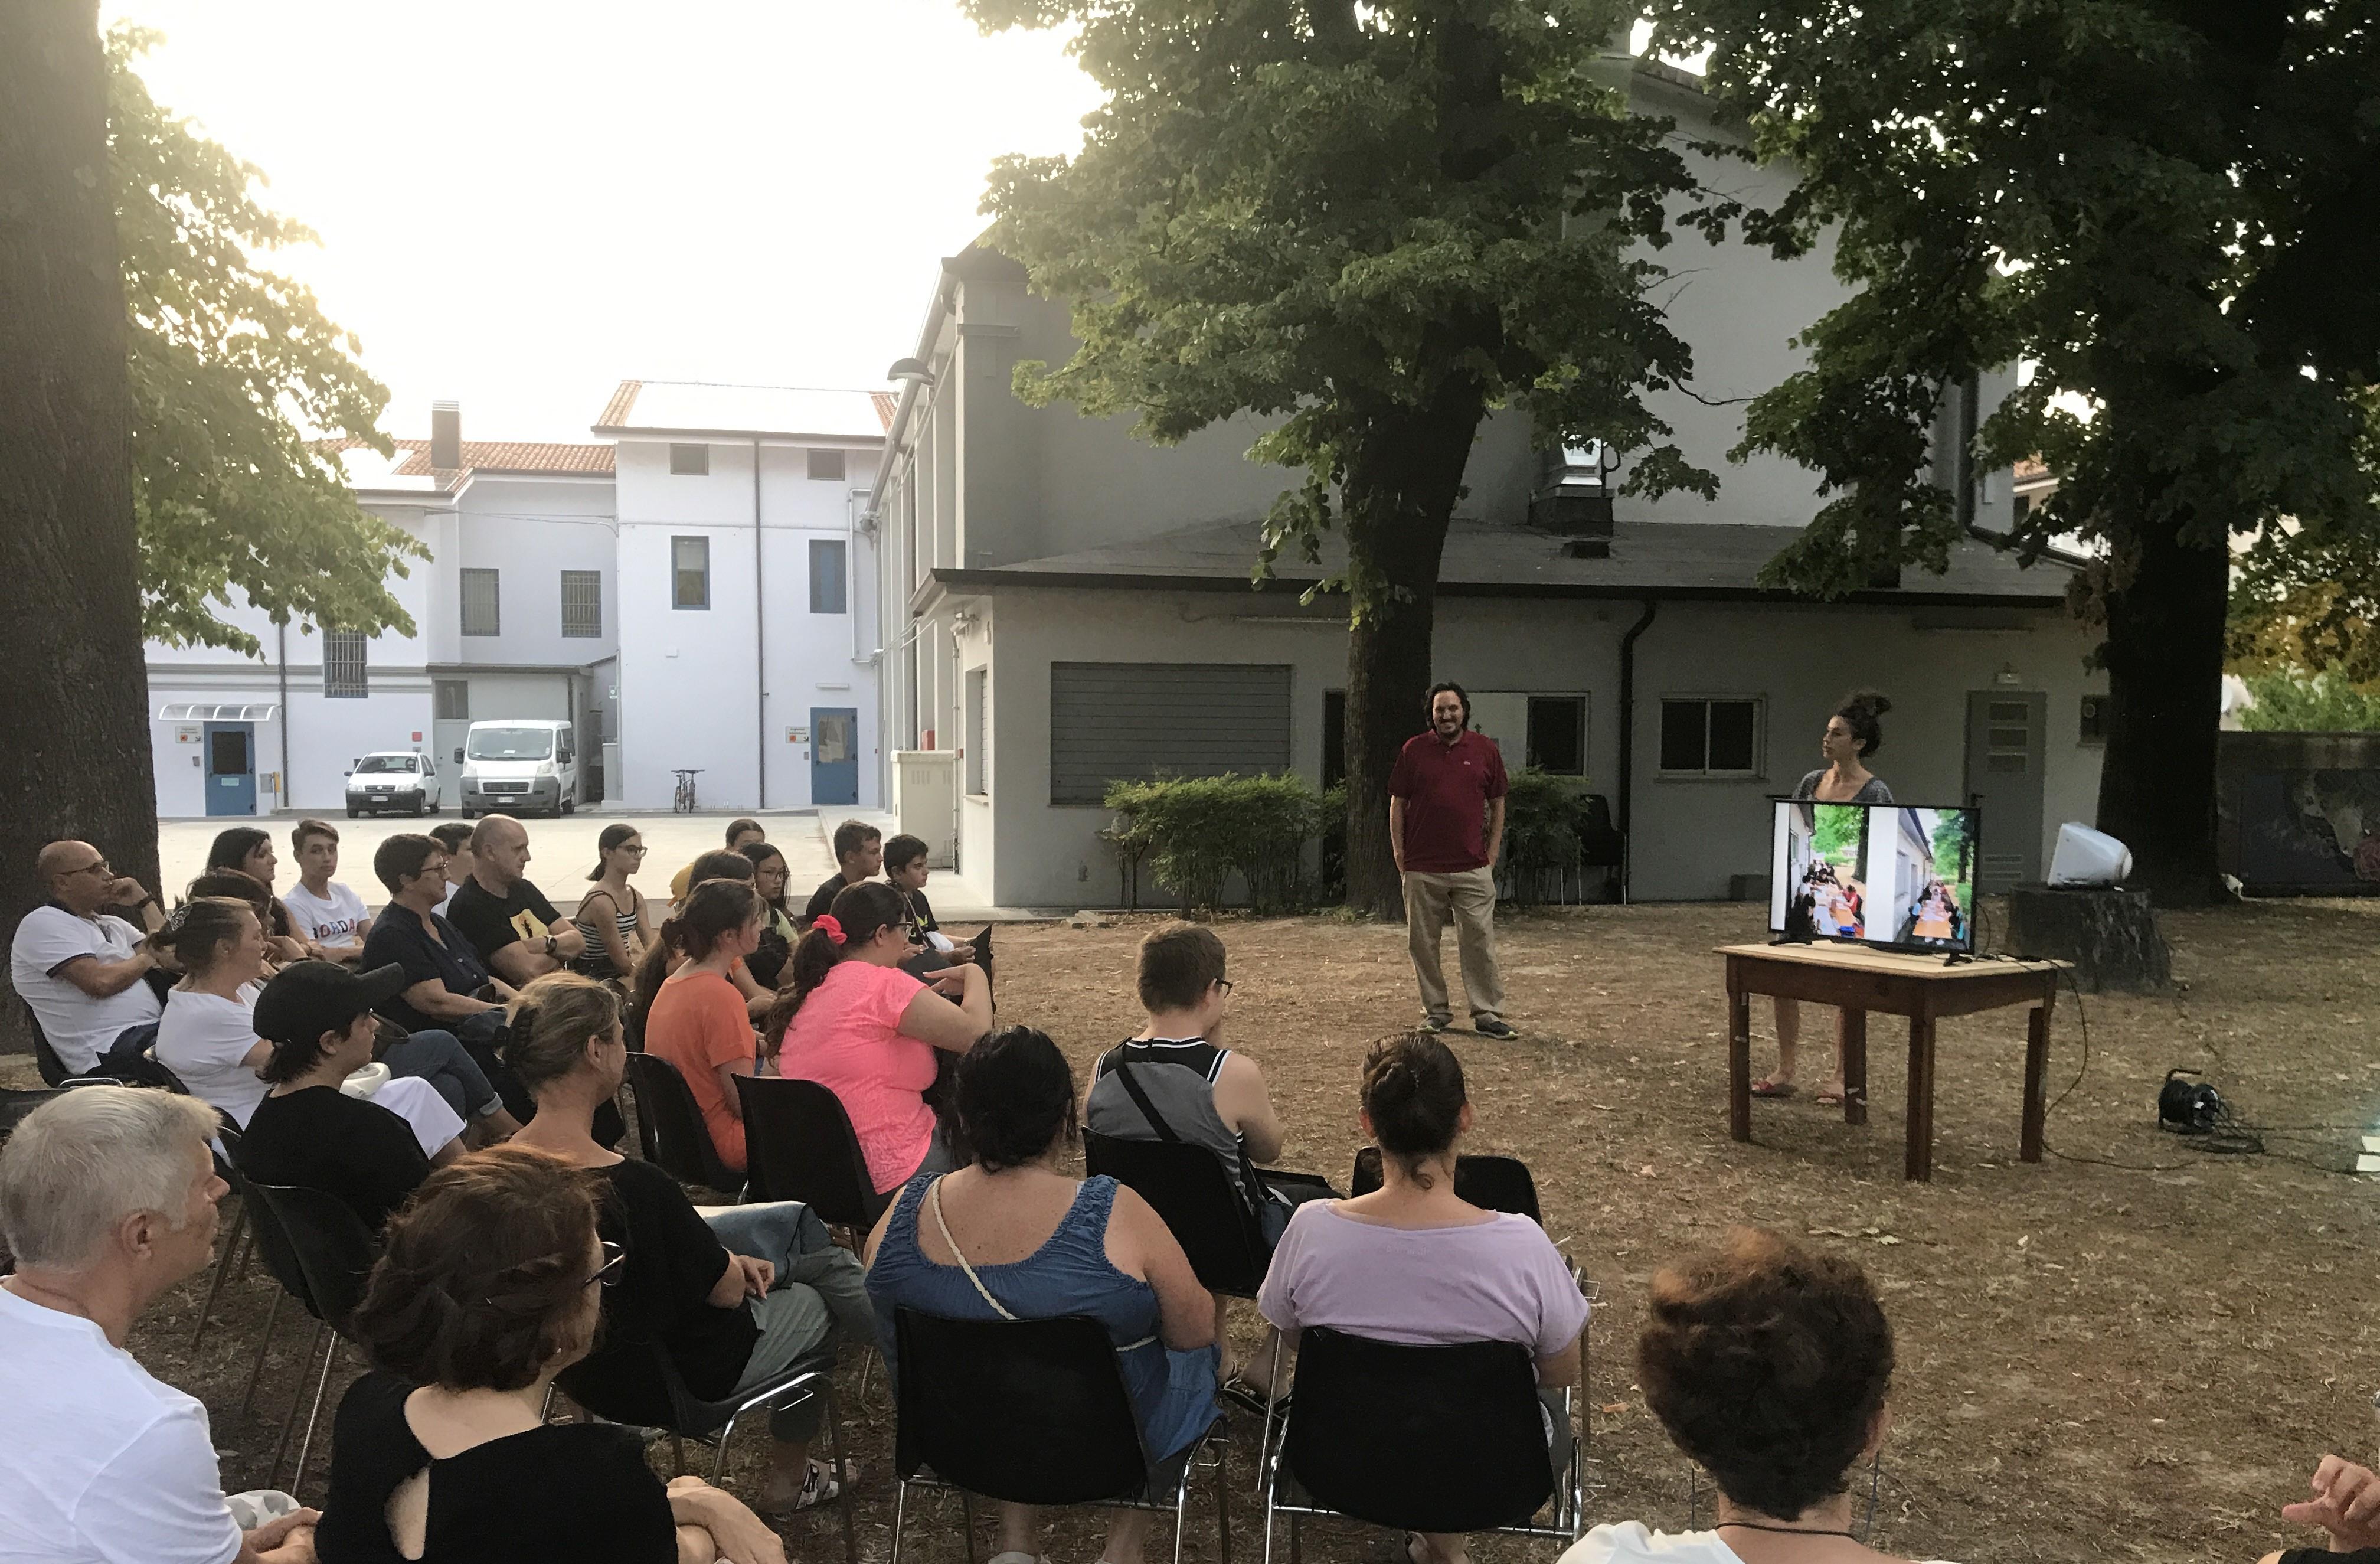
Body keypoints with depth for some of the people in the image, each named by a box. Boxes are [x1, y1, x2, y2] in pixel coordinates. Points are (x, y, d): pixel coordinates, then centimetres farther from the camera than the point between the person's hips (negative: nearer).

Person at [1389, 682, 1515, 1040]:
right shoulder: (1413, 750, 4)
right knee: (1423, 944, 6)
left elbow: (1497, 804, 11)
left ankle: (1488, 1014, 4)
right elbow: (1397, 805, 8)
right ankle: (1436, 1011, 18)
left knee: (1480, 942, -2)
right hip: (1422, 869, 1)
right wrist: (1399, 853, 3)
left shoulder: (1485, 750, 5)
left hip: (1473, 868, -1)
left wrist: (1492, 852, 6)